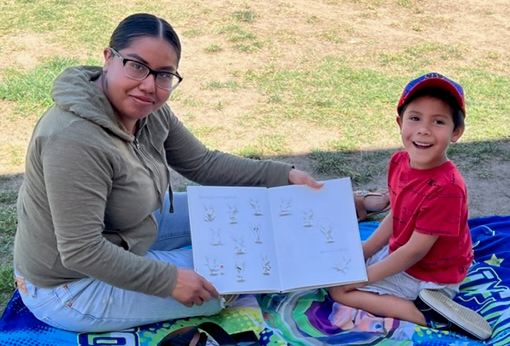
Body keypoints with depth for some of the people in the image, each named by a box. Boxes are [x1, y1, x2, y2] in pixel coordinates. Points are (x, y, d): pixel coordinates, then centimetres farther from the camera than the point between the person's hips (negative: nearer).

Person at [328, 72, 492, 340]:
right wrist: (362, 253, 5)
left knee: (340, 289, -12)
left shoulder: (446, 188, -33)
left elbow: (415, 251, -26)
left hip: (428, 276, -9)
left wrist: (364, 276, -18)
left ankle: (429, 313, -13)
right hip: (398, 254, 9)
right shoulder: (399, 161, -8)